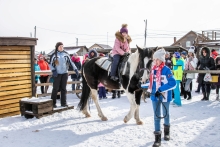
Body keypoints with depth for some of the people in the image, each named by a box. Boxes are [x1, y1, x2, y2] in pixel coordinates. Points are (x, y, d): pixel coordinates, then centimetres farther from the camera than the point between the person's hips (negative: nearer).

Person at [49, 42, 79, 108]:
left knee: (63, 88, 8)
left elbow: (71, 62, 6)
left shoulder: (66, 54, 4)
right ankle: (53, 103, 7)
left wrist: (75, 69, -2)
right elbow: (50, 64, 1)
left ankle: (63, 103, 15)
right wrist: (53, 70, -15)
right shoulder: (54, 55, -3)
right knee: (55, 88, -2)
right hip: (57, 74, -3)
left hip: (64, 73, 3)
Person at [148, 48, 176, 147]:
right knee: (156, 116, 6)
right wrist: (150, 89, 2)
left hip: (165, 96, -4)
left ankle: (166, 130, 43)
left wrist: (160, 90, -26)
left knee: (166, 114, 17)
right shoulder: (153, 69, 1)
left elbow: (173, 83, -22)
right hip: (155, 96, 4)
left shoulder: (166, 70, -16)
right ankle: (157, 137, 12)